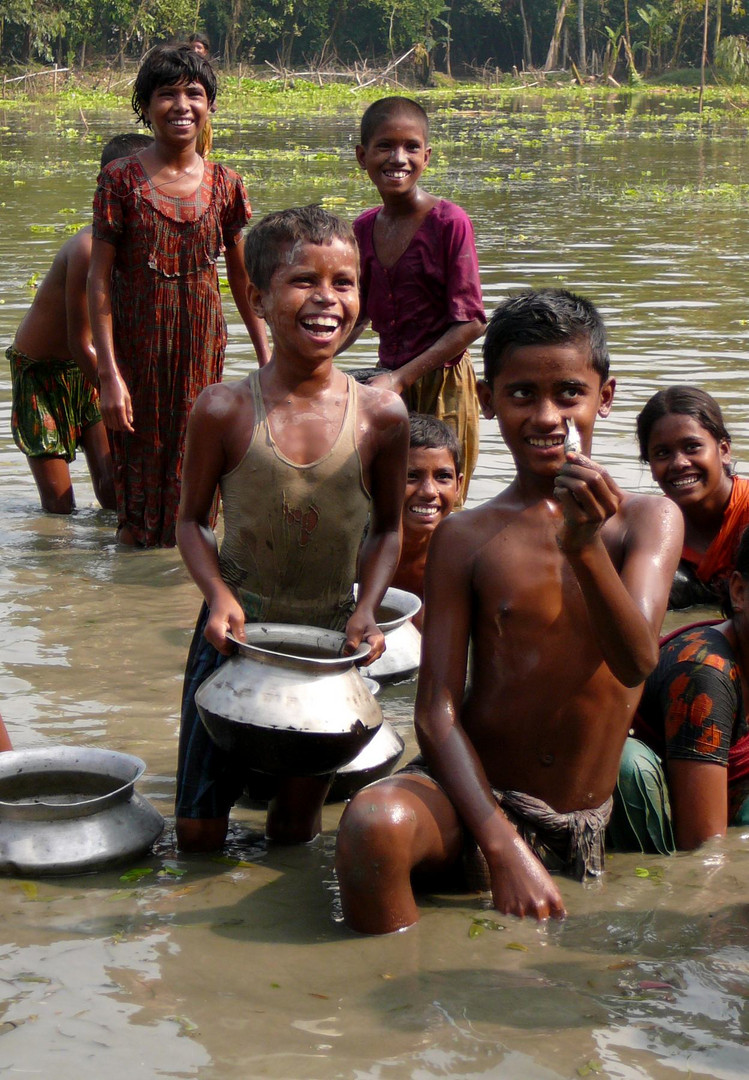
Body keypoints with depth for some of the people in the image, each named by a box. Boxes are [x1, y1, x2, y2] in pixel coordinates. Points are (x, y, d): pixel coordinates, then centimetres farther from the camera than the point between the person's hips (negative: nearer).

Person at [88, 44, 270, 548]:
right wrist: (109, 373, -13)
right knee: (140, 462, 4)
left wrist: (266, 353, 10)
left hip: (202, 346, 2)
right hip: (138, 349, -2)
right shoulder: (121, 179, -6)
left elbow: (243, 277, 12)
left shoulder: (224, 184, 3)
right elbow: (100, 279, -8)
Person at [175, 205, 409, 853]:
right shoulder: (224, 410, -13)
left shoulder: (381, 415, -10)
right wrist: (220, 594, -18)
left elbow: (388, 528, 3)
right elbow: (192, 520, -2)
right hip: (237, 629, -1)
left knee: (296, 831, 14)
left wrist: (367, 609, -11)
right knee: (198, 837, 4)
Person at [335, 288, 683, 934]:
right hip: (473, 796, -3)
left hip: (586, 824, 3)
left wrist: (584, 547, -35)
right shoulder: (465, 538, -2)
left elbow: (637, 662, -17)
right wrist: (502, 845, -20)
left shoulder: (646, 519, 0)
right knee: (374, 825, -32)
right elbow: (437, 711, -6)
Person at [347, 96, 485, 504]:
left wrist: (401, 377, -19)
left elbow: (470, 322, -15)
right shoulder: (364, 228, 6)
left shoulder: (449, 222, -12)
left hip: (442, 385, -6)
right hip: (390, 384, 6)